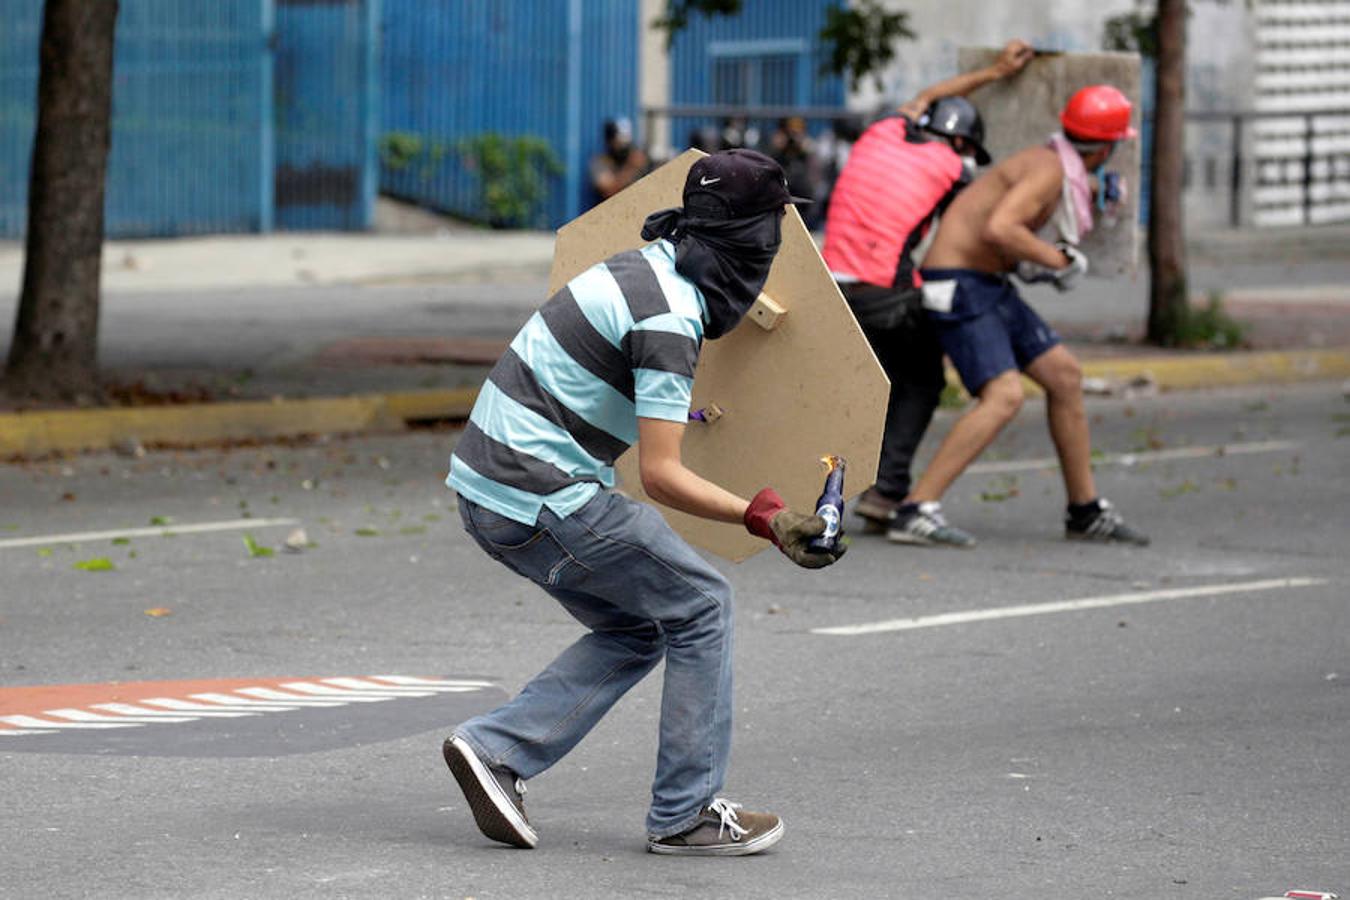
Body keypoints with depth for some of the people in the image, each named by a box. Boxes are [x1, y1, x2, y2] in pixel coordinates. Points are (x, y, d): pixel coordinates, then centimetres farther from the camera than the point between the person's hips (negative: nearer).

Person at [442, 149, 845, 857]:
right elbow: (660, 476, -21)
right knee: (699, 605, 2)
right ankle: (685, 814, 5)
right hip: (541, 495, -9)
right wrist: (764, 519, -23)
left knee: (635, 631, 17)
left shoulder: (647, 265, 9)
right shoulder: (670, 321, -19)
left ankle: (496, 749, 6)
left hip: (482, 482, 9)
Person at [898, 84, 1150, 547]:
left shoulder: (1055, 165, 13)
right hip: (957, 287, -10)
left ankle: (1086, 512, 19)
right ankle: (917, 510, -24)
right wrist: (1058, 260, -19)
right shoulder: (1049, 170, -18)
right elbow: (996, 231, -32)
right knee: (1004, 397, -23)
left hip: (988, 285, 10)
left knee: (1064, 375, 10)